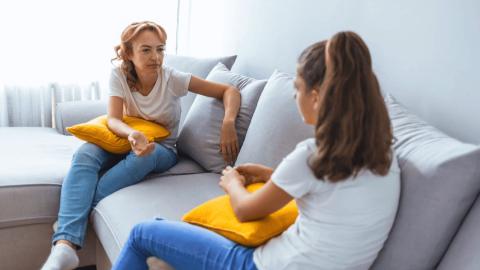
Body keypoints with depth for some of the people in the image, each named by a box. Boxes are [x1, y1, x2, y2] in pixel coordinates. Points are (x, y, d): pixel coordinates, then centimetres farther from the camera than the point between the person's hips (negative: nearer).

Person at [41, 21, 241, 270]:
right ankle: (66, 244, -44)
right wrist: (132, 134, -46)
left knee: (146, 154, -38)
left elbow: (230, 91, -15)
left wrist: (228, 123, -35)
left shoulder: (173, 79, -16)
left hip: (162, 150, -1)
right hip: (125, 142, 1)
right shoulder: (119, 75, -12)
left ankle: (71, 214, -32)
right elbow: (113, 120, -22)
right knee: (85, 154, -31)